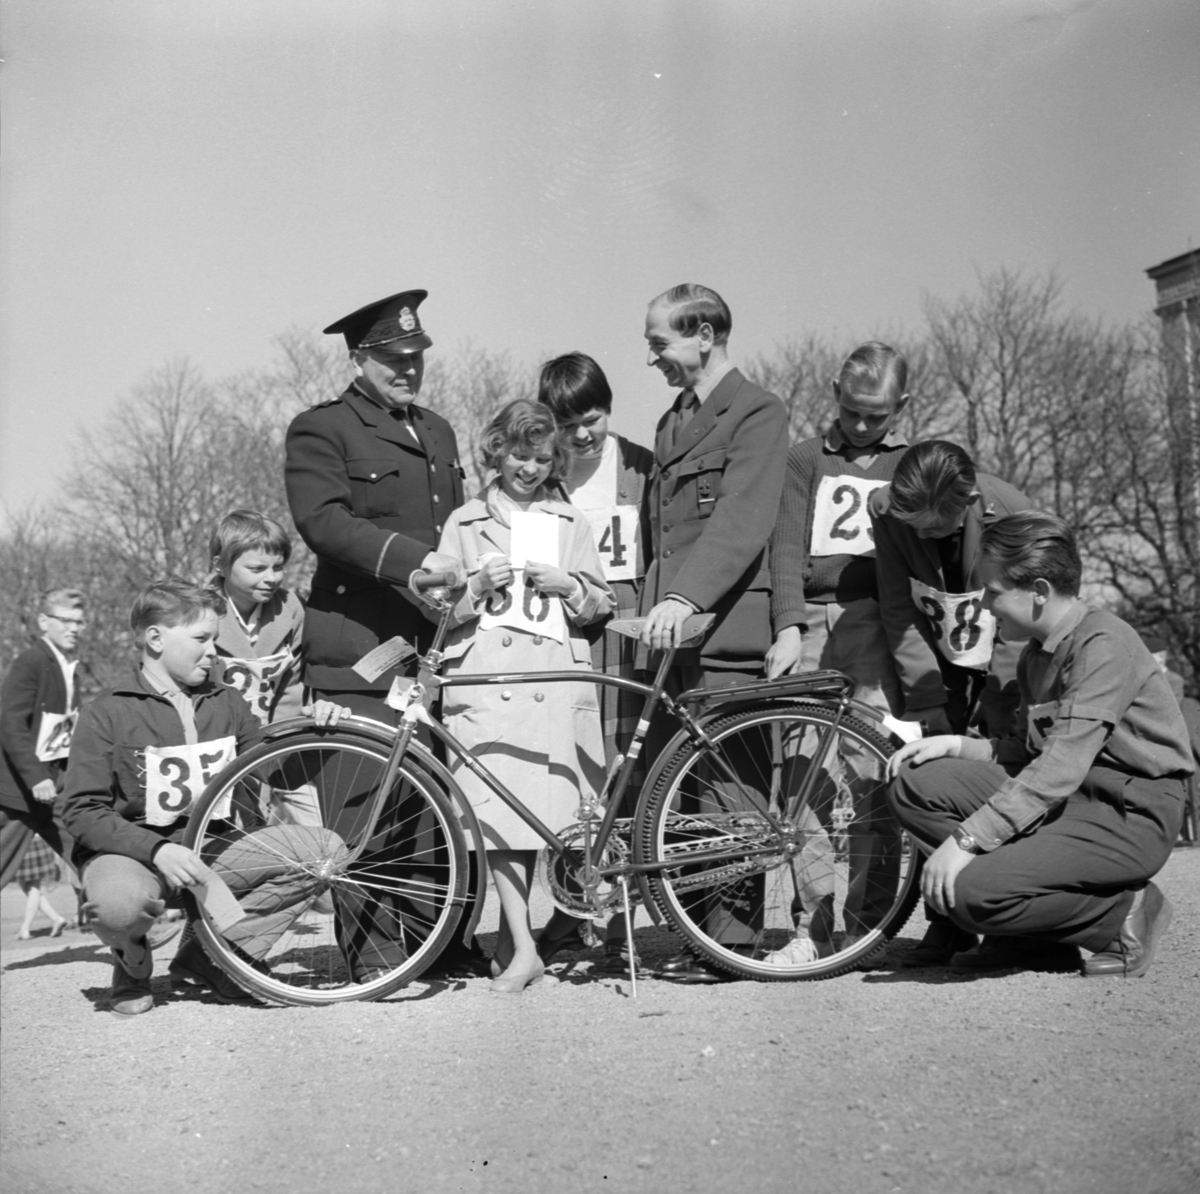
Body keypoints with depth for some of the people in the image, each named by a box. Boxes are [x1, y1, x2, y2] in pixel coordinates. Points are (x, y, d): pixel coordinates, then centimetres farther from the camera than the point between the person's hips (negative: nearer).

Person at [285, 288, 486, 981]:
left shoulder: (439, 432, 25)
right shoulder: (320, 430, 1)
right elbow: (321, 519, -14)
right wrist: (408, 559, -25)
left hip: (435, 643, 6)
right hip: (360, 646, -6)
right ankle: (374, 951, 1)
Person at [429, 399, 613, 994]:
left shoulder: (571, 523, 19)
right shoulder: (464, 523, 15)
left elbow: (601, 604, 17)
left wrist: (567, 586, -2)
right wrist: (478, 587, -7)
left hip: (556, 675, 1)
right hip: (484, 676, -1)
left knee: (545, 806, -2)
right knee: (497, 808, -12)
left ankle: (511, 936, 14)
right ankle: (523, 949, -12)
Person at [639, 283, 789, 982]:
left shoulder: (757, 413, -4)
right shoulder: (673, 421, 23)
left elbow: (742, 523, -18)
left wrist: (685, 598, -29)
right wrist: (654, 605, 15)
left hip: (724, 633, -8)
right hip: (671, 630, 8)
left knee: (727, 793, -5)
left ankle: (733, 941, 2)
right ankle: (694, 932, 13)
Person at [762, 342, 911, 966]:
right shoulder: (806, 458, 17)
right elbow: (787, 546, 6)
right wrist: (789, 627, -9)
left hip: (876, 622, -1)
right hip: (809, 623, 1)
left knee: (870, 780, -8)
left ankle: (867, 928, -1)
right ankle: (817, 926, 4)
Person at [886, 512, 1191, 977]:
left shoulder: (1103, 642, -16)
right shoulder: (1037, 655, 15)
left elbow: (1062, 767, -25)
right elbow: (1025, 753, 16)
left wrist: (967, 839, -28)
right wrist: (954, 744, -2)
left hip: (1128, 817, -9)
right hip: (1059, 801, 9)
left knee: (966, 890, -25)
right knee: (917, 783, -5)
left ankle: (1122, 915, -2)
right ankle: (1026, 933, 3)